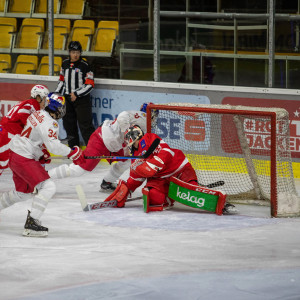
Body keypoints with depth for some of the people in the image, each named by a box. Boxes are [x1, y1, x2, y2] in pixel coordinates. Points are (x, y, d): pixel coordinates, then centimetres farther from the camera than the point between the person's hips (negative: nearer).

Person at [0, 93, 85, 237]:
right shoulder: (48, 123, -20)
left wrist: (42, 155, 18)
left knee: (23, 191, 25)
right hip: (24, 159, -10)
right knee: (48, 187, -15)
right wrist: (72, 152, -19)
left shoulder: (39, 114, 10)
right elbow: (53, 145, -29)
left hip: (15, 153, 10)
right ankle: (32, 223, -21)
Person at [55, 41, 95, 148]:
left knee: (85, 124, -10)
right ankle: (74, 147, 20)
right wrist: (57, 94, 14)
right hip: (67, 98, 6)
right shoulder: (65, 64, 9)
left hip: (81, 99, -6)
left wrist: (76, 94, -16)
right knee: (69, 123, 9)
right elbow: (62, 80, 22)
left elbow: (90, 85, -10)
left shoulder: (84, 65, -9)